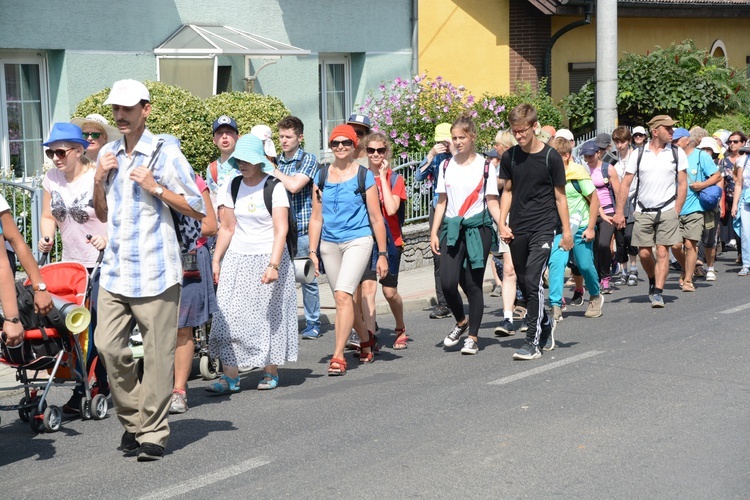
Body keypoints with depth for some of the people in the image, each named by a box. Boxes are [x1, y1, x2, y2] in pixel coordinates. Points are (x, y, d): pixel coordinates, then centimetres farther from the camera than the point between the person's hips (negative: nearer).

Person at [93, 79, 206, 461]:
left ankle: (153, 432, 7)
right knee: (108, 345, -2)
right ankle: (132, 420, 16)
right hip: (115, 268, 5)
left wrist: (156, 188, -13)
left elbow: (198, 209, -3)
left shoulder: (165, 153, -3)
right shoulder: (108, 155, 15)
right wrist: (98, 181, 5)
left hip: (154, 269, -5)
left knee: (157, 354, -2)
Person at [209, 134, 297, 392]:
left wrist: (273, 265, -21)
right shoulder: (233, 187, 8)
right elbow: (227, 228, 11)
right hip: (237, 259, 4)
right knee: (228, 317, -4)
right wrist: (216, 260, 4)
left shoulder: (274, 187, -7)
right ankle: (230, 377, -3)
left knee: (269, 316, 2)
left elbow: (281, 230, -12)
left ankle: (270, 372, 15)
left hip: (268, 258, -4)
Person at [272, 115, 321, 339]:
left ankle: (313, 323, 13)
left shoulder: (308, 160, -3)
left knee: (308, 278, 3)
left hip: (302, 229, -4)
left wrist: (271, 169, -11)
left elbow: (294, 186, -18)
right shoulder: (276, 162, 12)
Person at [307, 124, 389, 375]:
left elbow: (376, 218, -1)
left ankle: (338, 356, -16)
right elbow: (316, 218, 10)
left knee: (343, 294, -19)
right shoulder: (322, 176, 8)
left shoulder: (364, 176, -2)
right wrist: (312, 252, 4)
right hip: (329, 244, 5)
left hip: (358, 240, -5)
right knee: (345, 299, 12)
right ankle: (367, 341, 37)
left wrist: (382, 254, -2)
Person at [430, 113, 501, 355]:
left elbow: (492, 202, 0)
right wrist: (434, 232, 6)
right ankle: (461, 322, 20)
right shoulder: (447, 167, 10)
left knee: (473, 283, -1)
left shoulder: (484, 166, 1)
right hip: (452, 229, 3)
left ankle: (473, 336, 10)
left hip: (478, 229, -3)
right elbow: (442, 202, 13)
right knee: (447, 282, -9)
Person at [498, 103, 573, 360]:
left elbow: (560, 196, -1)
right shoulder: (510, 157, 5)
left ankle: (533, 341, -11)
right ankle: (545, 323, 35)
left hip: (543, 227, -5)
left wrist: (566, 231, 0)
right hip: (517, 230, 5)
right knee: (524, 283, 10)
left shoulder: (551, 157, -6)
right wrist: (502, 223, 5)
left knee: (533, 280, -14)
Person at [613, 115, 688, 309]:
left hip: (667, 211, -1)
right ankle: (653, 280, 32)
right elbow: (625, 184, 4)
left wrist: (676, 212, -3)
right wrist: (619, 212, -2)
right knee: (644, 253, 4)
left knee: (662, 252, -8)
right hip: (643, 212, 1)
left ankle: (658, 292, -4)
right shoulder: (638, 155, 2)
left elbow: (682, 184, 3)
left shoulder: (677, 153, 2)